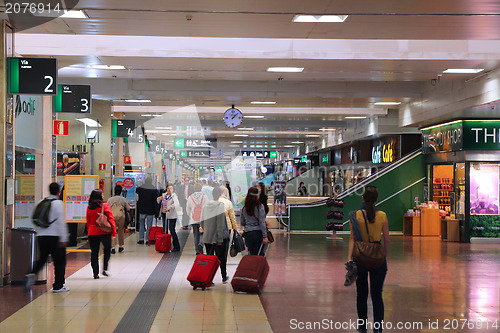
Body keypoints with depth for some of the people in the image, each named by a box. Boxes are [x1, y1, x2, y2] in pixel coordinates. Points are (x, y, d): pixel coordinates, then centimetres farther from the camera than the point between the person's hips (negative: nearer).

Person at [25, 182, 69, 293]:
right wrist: (63, 239, -12)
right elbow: (60, 222, -13)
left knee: (42, 258, 17)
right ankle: (58, 286, 6)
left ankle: (32, 274, -9)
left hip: (41, 236, 6)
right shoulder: (58, 203, -8)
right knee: (59, 261, 4)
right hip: (55, 236, -6)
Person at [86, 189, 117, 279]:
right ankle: (105, 269, 4)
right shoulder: (105, 205, -6)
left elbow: (88, 222, 11)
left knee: (94, 253, 7)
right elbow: (111, 219, -7)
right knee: (107, 250, 15)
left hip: (92, 233, 3)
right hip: (104, 232, -3)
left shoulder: (89, 208, 5)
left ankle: (96, 273, 6)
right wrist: (113, 231, -2)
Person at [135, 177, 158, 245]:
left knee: (141, 224, 13)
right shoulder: (154, 191, -8)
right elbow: (155, 202, -7)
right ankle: (148, 240, 2)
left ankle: (141, 239, 11)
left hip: (142, 211, 2)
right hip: (150, 211, -2)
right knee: (149, 226, 3)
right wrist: (155, 211, -2)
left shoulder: (139, 189, -2)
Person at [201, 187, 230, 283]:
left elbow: (202, 222, 9)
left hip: (207, 236, 4)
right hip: (218, 237, -4)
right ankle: (224, 277, 23)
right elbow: (220, 223, -18)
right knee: (222, 258, 10)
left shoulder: (206, 206, 2)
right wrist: (220, 238, -16)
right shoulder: (220, 205, -14)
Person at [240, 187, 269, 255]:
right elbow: (262, 222, -10)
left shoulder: (244, 208, 5)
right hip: (258, 233, -3)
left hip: (247, 234, 4)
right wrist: (265, 236, -9)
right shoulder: (260, 206, -7)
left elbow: (242, 223, 12)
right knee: (257, 255, 1)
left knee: (251, 255, 12)